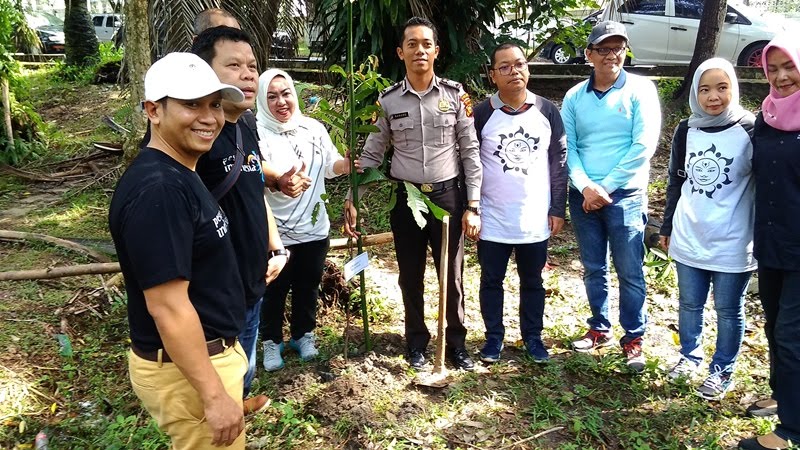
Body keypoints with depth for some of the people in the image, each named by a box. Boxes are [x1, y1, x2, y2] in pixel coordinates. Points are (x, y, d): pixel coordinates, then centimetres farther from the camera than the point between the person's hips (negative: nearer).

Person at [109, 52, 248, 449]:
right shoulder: (157, 190, -25)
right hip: (185, 368, -10)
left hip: (208, 351, 10)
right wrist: (214, 395, -24)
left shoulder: (178, 175, 7)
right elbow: (168, 306, -27)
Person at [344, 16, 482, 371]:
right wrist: (353, 200, -3)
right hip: (405, 199, 1)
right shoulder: (387, 100, 0)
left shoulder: (455, 95, -2)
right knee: (411, 277, 11)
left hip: (448, 196, -1)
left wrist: (473, 206, -5)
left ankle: (456, 343, 26)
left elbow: (470, 152, 0)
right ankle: (417, 342, 30)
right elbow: (371, 155, 5)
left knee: (452, 275, 8)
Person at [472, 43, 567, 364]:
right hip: (493, 220, -1)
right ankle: (494, 337, 28)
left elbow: (559, 162, 3)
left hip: (536, 220, 1)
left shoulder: (547, 111, -1)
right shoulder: (481, 114, -6)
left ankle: (533, 336, 32)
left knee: (532, 282, 15)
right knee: (491, 281, 11)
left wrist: (558, 209, 0)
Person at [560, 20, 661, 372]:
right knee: (593, 269, 12)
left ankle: (633, 338, 13)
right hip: (583, 195, 3)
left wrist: (605, 187, -10)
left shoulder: (640, 89, -3)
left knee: (629, 271, -1)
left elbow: (644, 145, -10)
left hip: (625, 196, -3)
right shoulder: (574, 97, 7)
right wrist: (585, 186, -13)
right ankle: (599, 328, 28)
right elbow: (568, 147, 3)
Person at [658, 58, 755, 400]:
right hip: (689, 239, 4)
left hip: (732, 244, -3)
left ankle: (722, 371, 25)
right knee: (689, 304, 16)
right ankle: (689, 356, 35)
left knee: (728, 311, 9)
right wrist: (667, 227, 16)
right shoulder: (686, 130, 4)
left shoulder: (749, 129, -8)